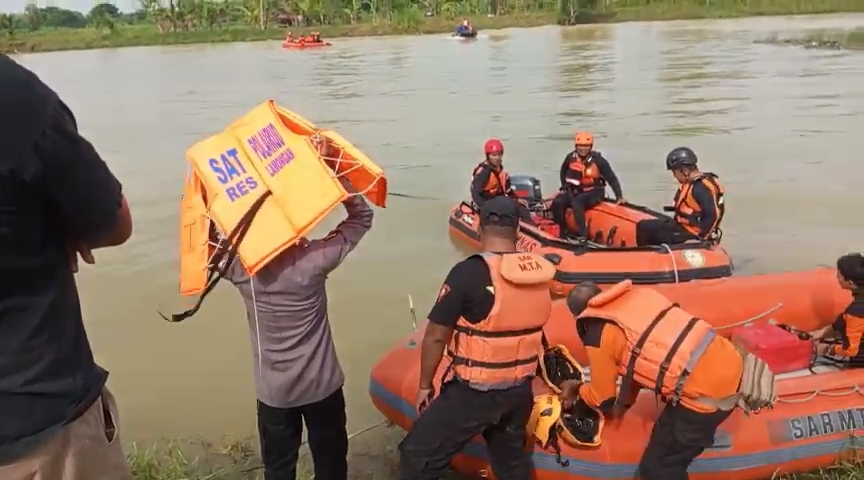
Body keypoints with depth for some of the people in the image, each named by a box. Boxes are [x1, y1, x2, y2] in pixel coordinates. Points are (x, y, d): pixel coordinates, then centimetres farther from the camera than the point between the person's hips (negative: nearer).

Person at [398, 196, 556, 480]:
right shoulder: (540, 272, -3)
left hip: (474, 392, -6)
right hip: (520, 390, 6)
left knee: (417, 456, 6)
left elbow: (436, 336, -16)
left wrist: (424, 385, -2)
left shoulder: (469, 273, -21)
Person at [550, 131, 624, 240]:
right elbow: (563, 172, 18)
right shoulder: (571, 158, -4)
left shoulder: (598, 160, -14)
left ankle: (582, 235, -35)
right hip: (576, 191, 5)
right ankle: (563, 231, -1)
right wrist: (565, 187, 10)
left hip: (594, 192, -5)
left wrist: (619, 196, -13)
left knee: (576, 202, -35)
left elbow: (612, 178, -9)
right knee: (557, 203, -19)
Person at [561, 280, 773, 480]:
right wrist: (624, 402, 35)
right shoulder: (639, 294, 16)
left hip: (706, 389, -8)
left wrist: (577, 389, 31)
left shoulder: (597, 335, -3)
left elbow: (603, 400, 10)